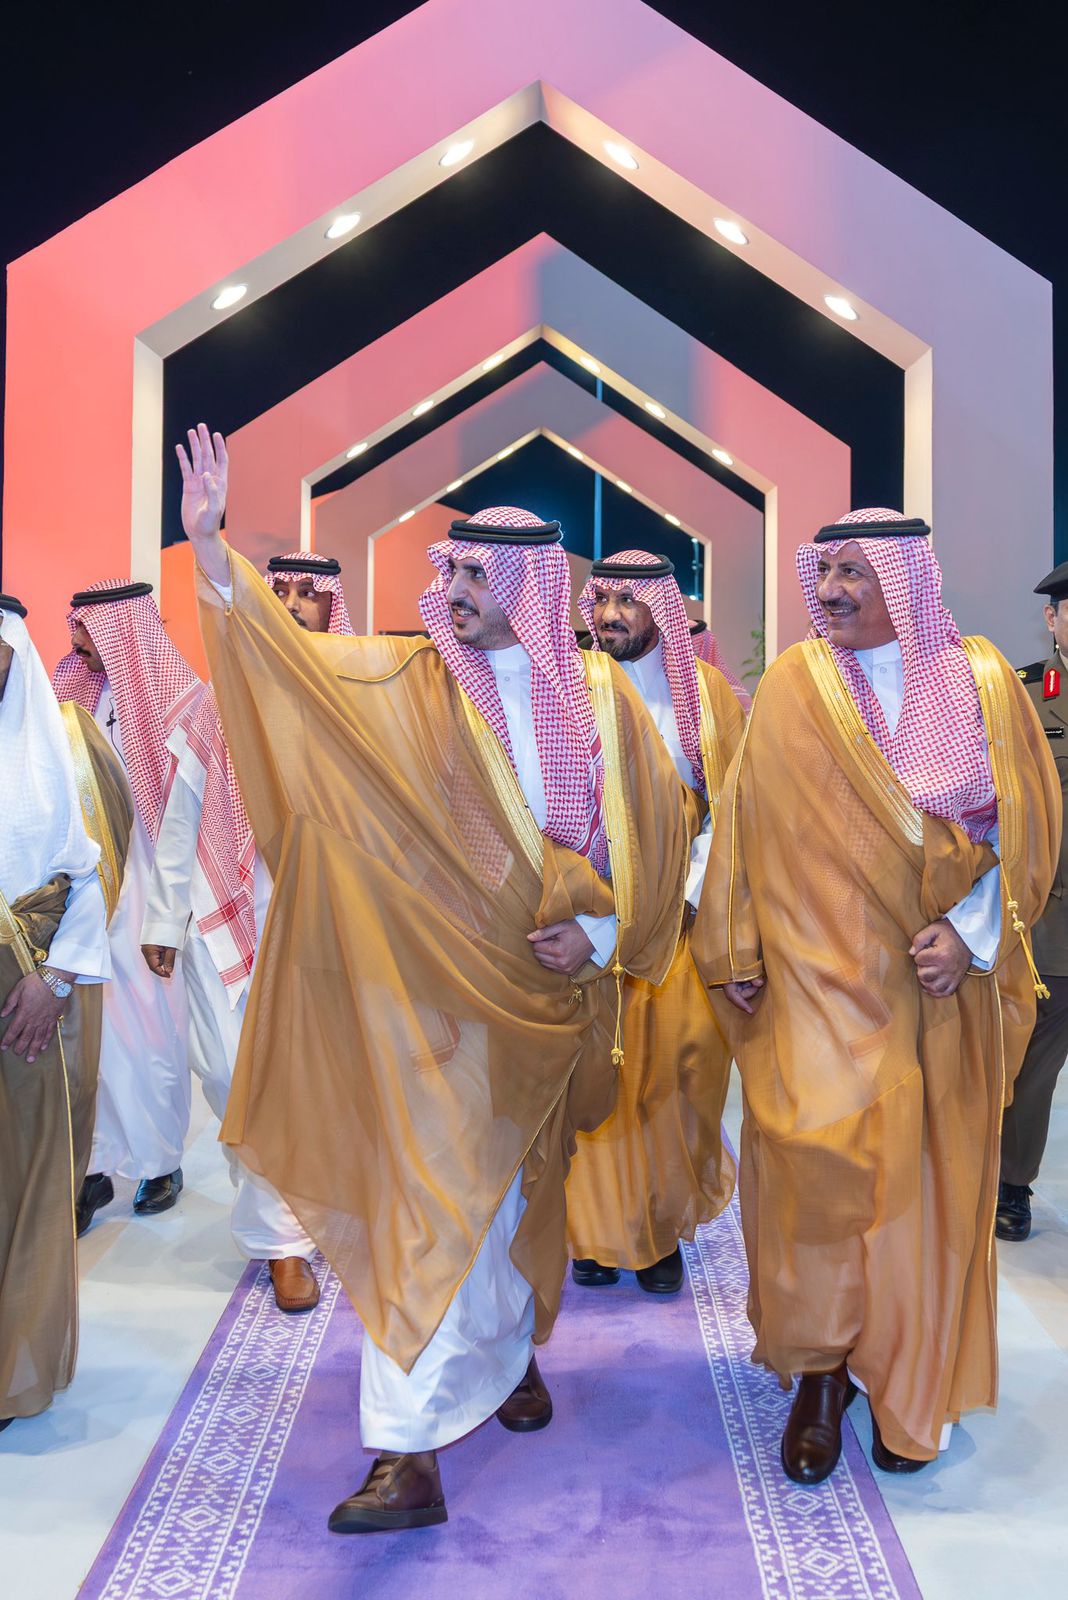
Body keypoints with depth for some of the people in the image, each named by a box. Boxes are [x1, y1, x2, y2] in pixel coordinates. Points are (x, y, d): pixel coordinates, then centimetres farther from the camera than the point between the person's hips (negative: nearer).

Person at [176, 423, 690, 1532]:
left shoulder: (598, 693, 1)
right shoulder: (408, 682, -1)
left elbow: (654, 825, 4)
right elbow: (283, 651, -6)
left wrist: (599, 933, -6)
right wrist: (208, 544, -15)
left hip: (547, 989, 1)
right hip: (439, 986, -1)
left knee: (514, 1185, 16)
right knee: (436, 1194, -1)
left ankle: (512, 1354, 41)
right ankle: (410, 1453, 10)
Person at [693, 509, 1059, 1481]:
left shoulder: (983, 679, 4)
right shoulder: (793, 685, 3)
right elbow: (749, 820, 3)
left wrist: (971, 930, -9)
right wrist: (736, 951, -1)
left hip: (941, 981, 1)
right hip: (821, 971, -1)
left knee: (926, 1178, 6)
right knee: (818, 1151, -14)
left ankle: (907, 1385, 25)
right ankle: (821, 1372, 7)